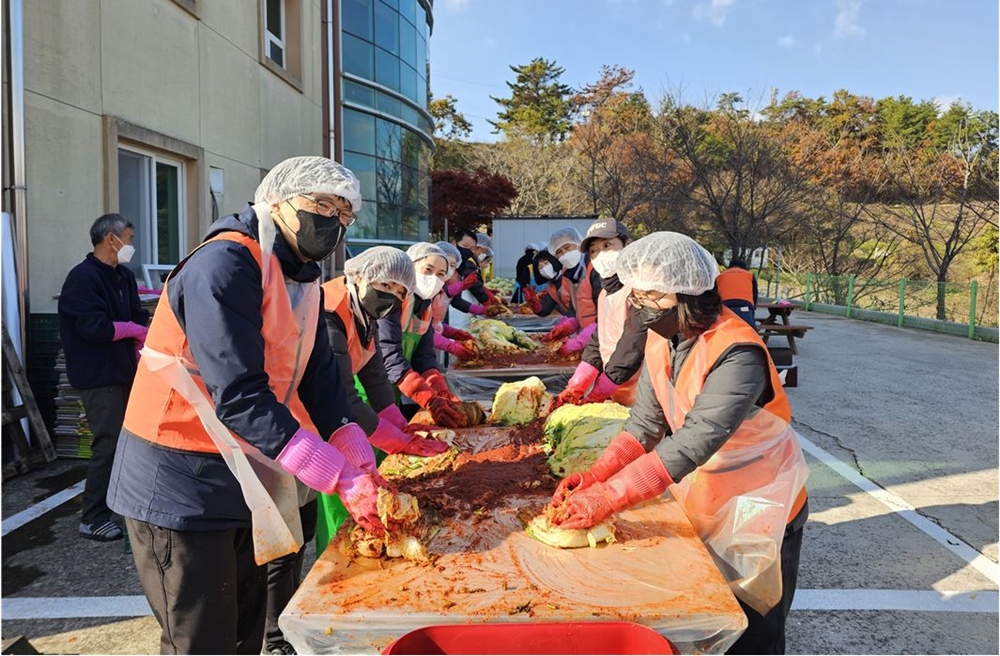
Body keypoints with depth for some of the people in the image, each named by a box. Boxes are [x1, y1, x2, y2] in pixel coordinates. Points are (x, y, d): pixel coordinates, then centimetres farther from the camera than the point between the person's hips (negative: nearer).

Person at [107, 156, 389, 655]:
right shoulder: (226, 264, -23)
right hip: (181, 486, -9)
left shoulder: (304, 280, 6)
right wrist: (343, 480, -31)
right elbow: (240, 396, -30)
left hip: (245, 479, 9)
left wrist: (362, 467, -11)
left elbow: (320, 381, 2)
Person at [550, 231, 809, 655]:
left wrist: (608, 497, -41)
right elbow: (644, 424, -6)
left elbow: (693, 444, -38)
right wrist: (592, 477, -20)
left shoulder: (737, 353, -31)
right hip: (701, 495, 7)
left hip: (756, 506, -6)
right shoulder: (661, 339, -6)